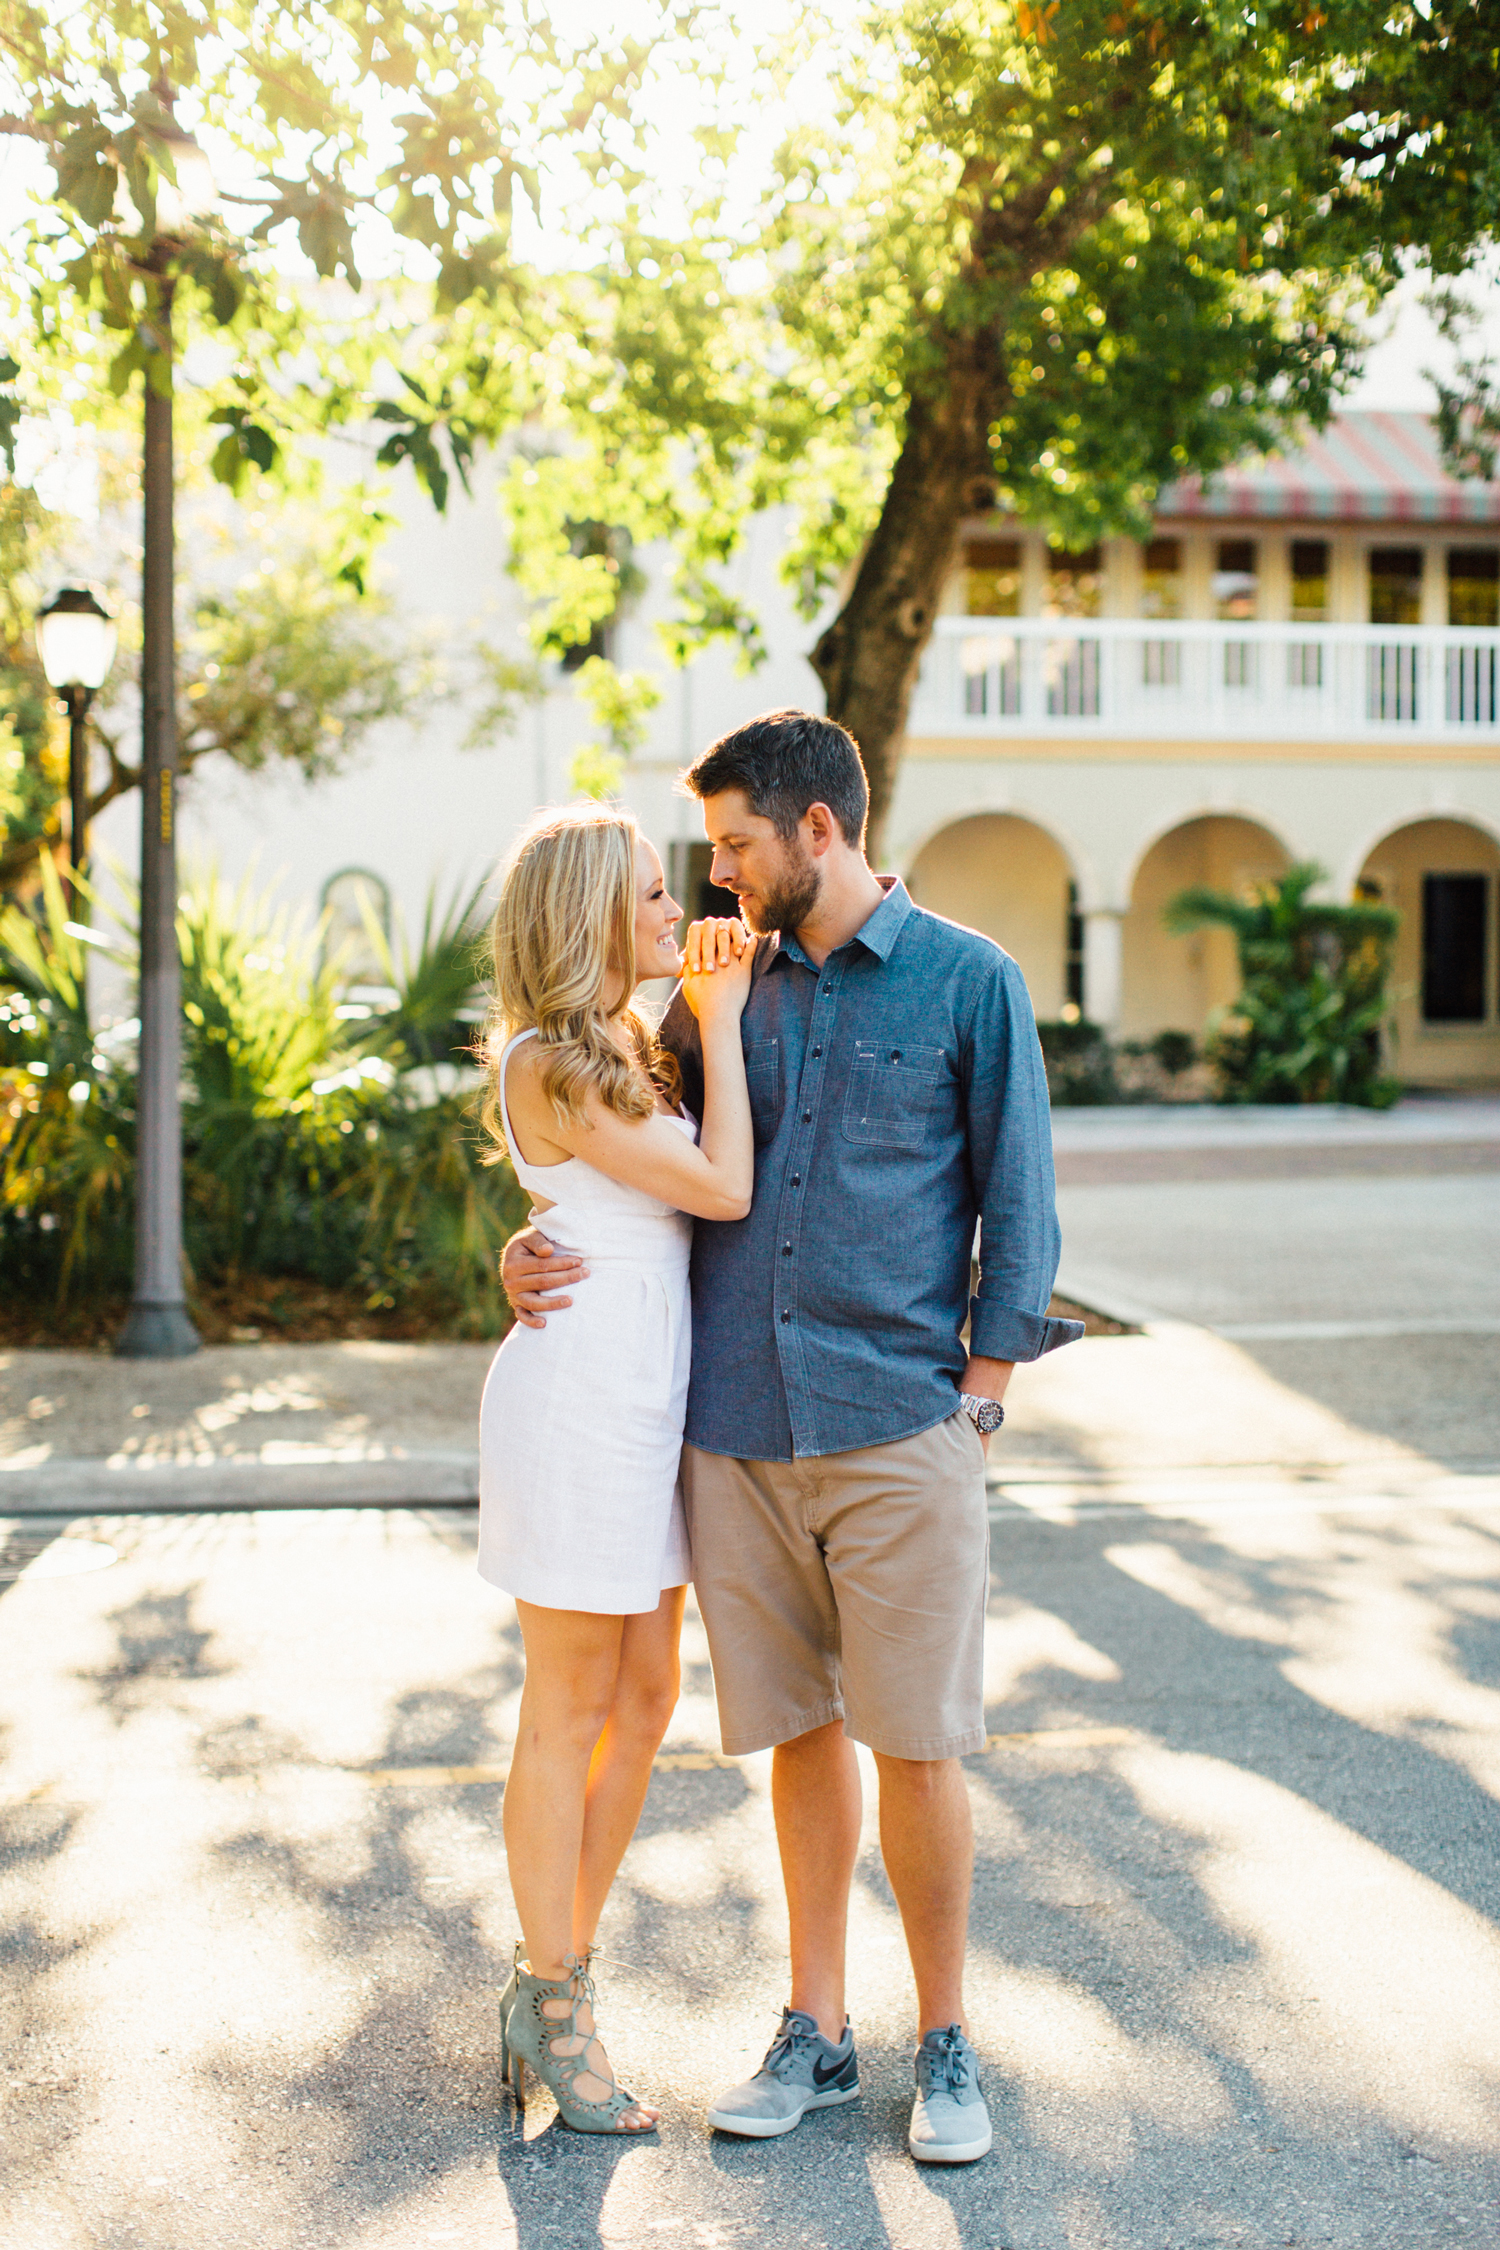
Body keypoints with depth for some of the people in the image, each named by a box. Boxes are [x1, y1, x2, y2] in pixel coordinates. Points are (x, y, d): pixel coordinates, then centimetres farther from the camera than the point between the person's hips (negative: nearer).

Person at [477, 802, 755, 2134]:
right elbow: (725, 1187, -17)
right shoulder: (546, 1064, -16)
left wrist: (716, 1011, 8)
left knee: (644, 1699, 13)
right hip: (576, 1394, -9)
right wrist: (721, 1020, -8)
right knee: (572, 1710, 2)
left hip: (649, 1401, 9)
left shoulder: (633, 1048, 12)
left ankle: (557, 1977, 26)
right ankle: (552, 2006, 16)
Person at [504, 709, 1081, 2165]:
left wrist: (977, 1396, -4)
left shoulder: (967, 982, 1)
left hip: (897, 1432, -3)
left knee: (917, 1746, 1)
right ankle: (816, 2031, 24)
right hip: (736, 1430, 4)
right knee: (799, 1734, 11)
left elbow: (1017, 1208, 1)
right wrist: (533, 1253, 0)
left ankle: (945, 2039, 19)